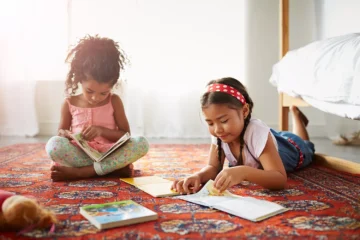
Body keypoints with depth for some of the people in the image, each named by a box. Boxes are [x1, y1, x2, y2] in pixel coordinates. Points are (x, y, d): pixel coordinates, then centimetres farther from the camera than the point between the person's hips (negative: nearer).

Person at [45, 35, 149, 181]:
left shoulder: (114, 101, 4)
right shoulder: (70, 103, 5)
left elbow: (126, 135, 3)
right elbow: (61, 131, 12)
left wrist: (102, 130, -14)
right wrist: (65, 134, -13)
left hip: (109, 154, 1)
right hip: (80, 155, 0)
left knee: (142, 143, -27)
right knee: (54, 144, -31)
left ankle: (78, 172, -30)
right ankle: (113, 168, -30)